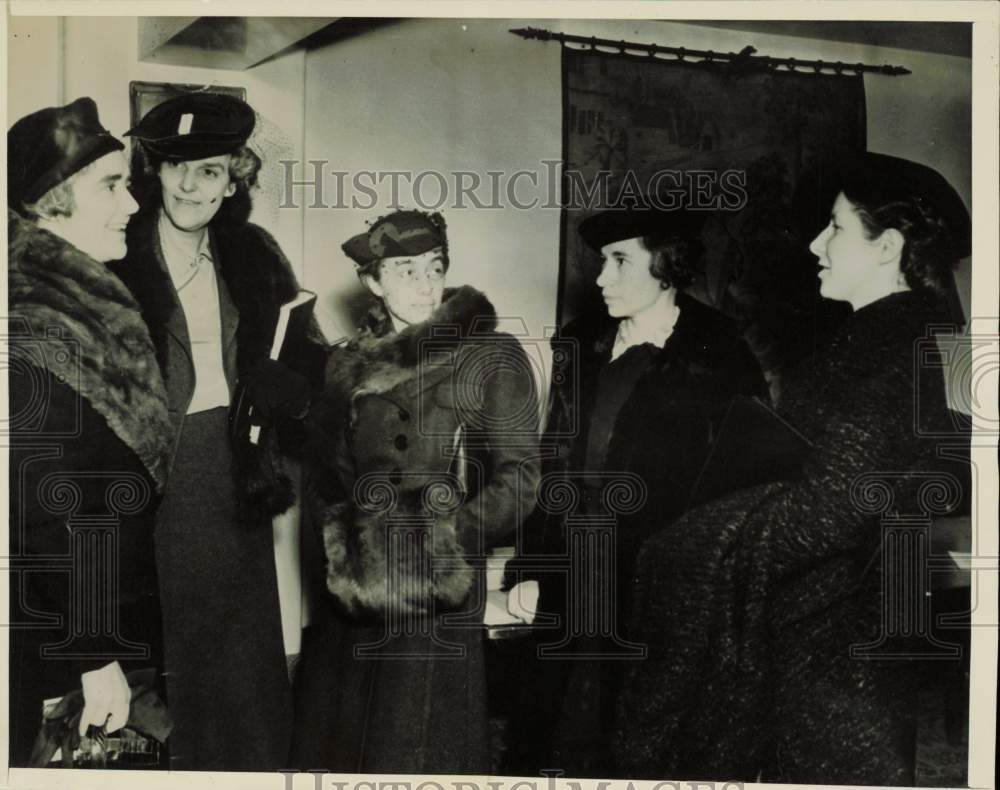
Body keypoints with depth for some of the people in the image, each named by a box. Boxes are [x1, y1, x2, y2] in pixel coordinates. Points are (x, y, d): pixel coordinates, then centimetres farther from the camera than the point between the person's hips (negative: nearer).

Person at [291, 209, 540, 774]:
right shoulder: (347, 366, 10)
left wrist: (446, 545, -15)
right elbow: (323, 477, 12)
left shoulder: (492, 356, -4)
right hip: (353, 593, 4)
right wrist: (343, 546, -4)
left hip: (439, 600, -4)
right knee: (340, 744, 13)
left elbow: (518, 479, -7)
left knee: (422, 751, 3)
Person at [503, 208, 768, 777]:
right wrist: (530, 571, 9)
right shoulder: (579, 346, 7)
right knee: (534, 747, 11)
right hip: (571, 591, 5)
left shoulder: (719, 360, -7)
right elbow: (555, 468, 11)